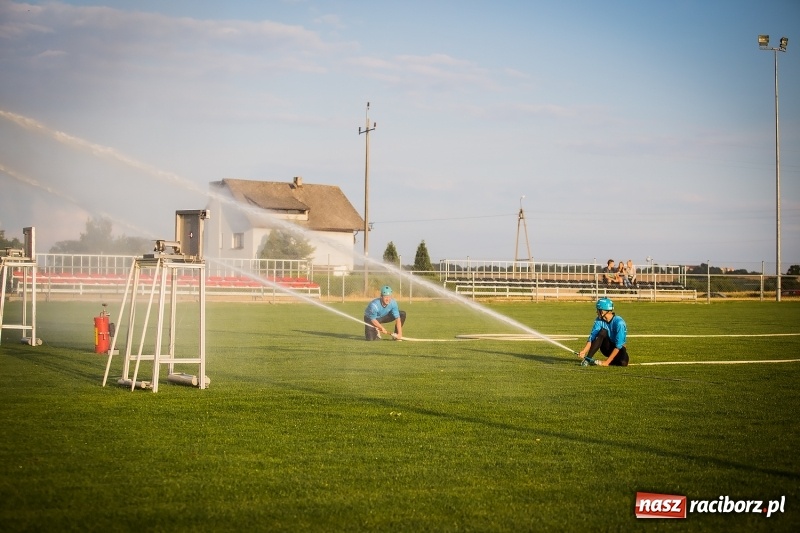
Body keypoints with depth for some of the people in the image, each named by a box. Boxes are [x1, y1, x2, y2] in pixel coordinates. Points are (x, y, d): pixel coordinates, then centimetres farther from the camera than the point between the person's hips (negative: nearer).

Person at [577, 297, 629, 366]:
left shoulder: (619, 323, -25)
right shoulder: (599, 320, -9)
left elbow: (618, 346, -27)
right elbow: (592, 337, -14)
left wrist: (607, 362, -31)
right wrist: (584, 351, -32)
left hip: (618, 349, -3)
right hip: (606, 348, 3)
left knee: (623, 362, -36)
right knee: (602, 332, -26)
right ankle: (588, 359, -27)